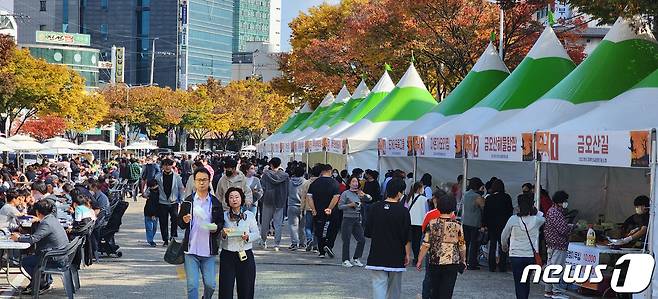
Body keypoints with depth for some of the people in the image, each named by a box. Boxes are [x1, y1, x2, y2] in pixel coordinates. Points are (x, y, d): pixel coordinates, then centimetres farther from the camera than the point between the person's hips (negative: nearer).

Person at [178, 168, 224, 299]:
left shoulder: (215, 203, 5)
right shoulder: (188, 202, 4)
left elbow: (221, 222, 10)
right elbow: (180, 223, 10)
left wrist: (216, 228, -11)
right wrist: (184, 221, -13)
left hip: (209, 250, 1)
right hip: (191, 249, -1)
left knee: (210, 284, 4)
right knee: (192, 285, -4)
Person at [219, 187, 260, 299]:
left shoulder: (249, 215, 5)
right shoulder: (224, 216, 5)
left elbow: (257, 234, 4)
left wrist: (248, 237, -15)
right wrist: (223, 234, -17)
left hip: (246, 256, 0)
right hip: (227, 255, 0)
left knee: (246, 289, 2)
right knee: (226, 289, -3)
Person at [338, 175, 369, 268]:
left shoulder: (359, 193, 12)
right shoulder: (345, 193, -5)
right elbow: (340, 206, -7)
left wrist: (364, 195, -10)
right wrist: (350, 205, -18)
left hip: (357, 219, 6)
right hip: (348, 219, -6)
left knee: (362, 240, 2)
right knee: (346, 240, -3)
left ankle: (355, 258, 17)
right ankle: (345, 260, 7)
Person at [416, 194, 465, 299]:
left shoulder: (432, 223, -4)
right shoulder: (457, 225, -5)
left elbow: (426, 244, -5)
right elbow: (462, 246, 0)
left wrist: (420, 261, 4)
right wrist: (463, 261, 15)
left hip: (434, 262, 1)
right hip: (452, 263, -1)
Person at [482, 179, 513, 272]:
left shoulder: (489, 198, -4)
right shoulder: (507, 197, -7)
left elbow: (485, 212, -2)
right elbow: (510, 211, -4)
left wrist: (484, 224, 4)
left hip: (492, 225, 1)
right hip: (503, 224, -1)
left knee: (492, 245, 10)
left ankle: (492, 266, 8)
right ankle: (502, 266, 3)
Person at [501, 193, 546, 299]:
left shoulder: (513, 219, -11)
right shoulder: (536, 220, -7)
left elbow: (504, 236, 2)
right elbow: (544, 219, 20)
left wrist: (504, 246, 21)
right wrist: (534, 210, 11)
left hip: (516, 256, -2)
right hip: (531, 256, 2)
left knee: (519, 283, 4)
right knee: (526, 281, 20)